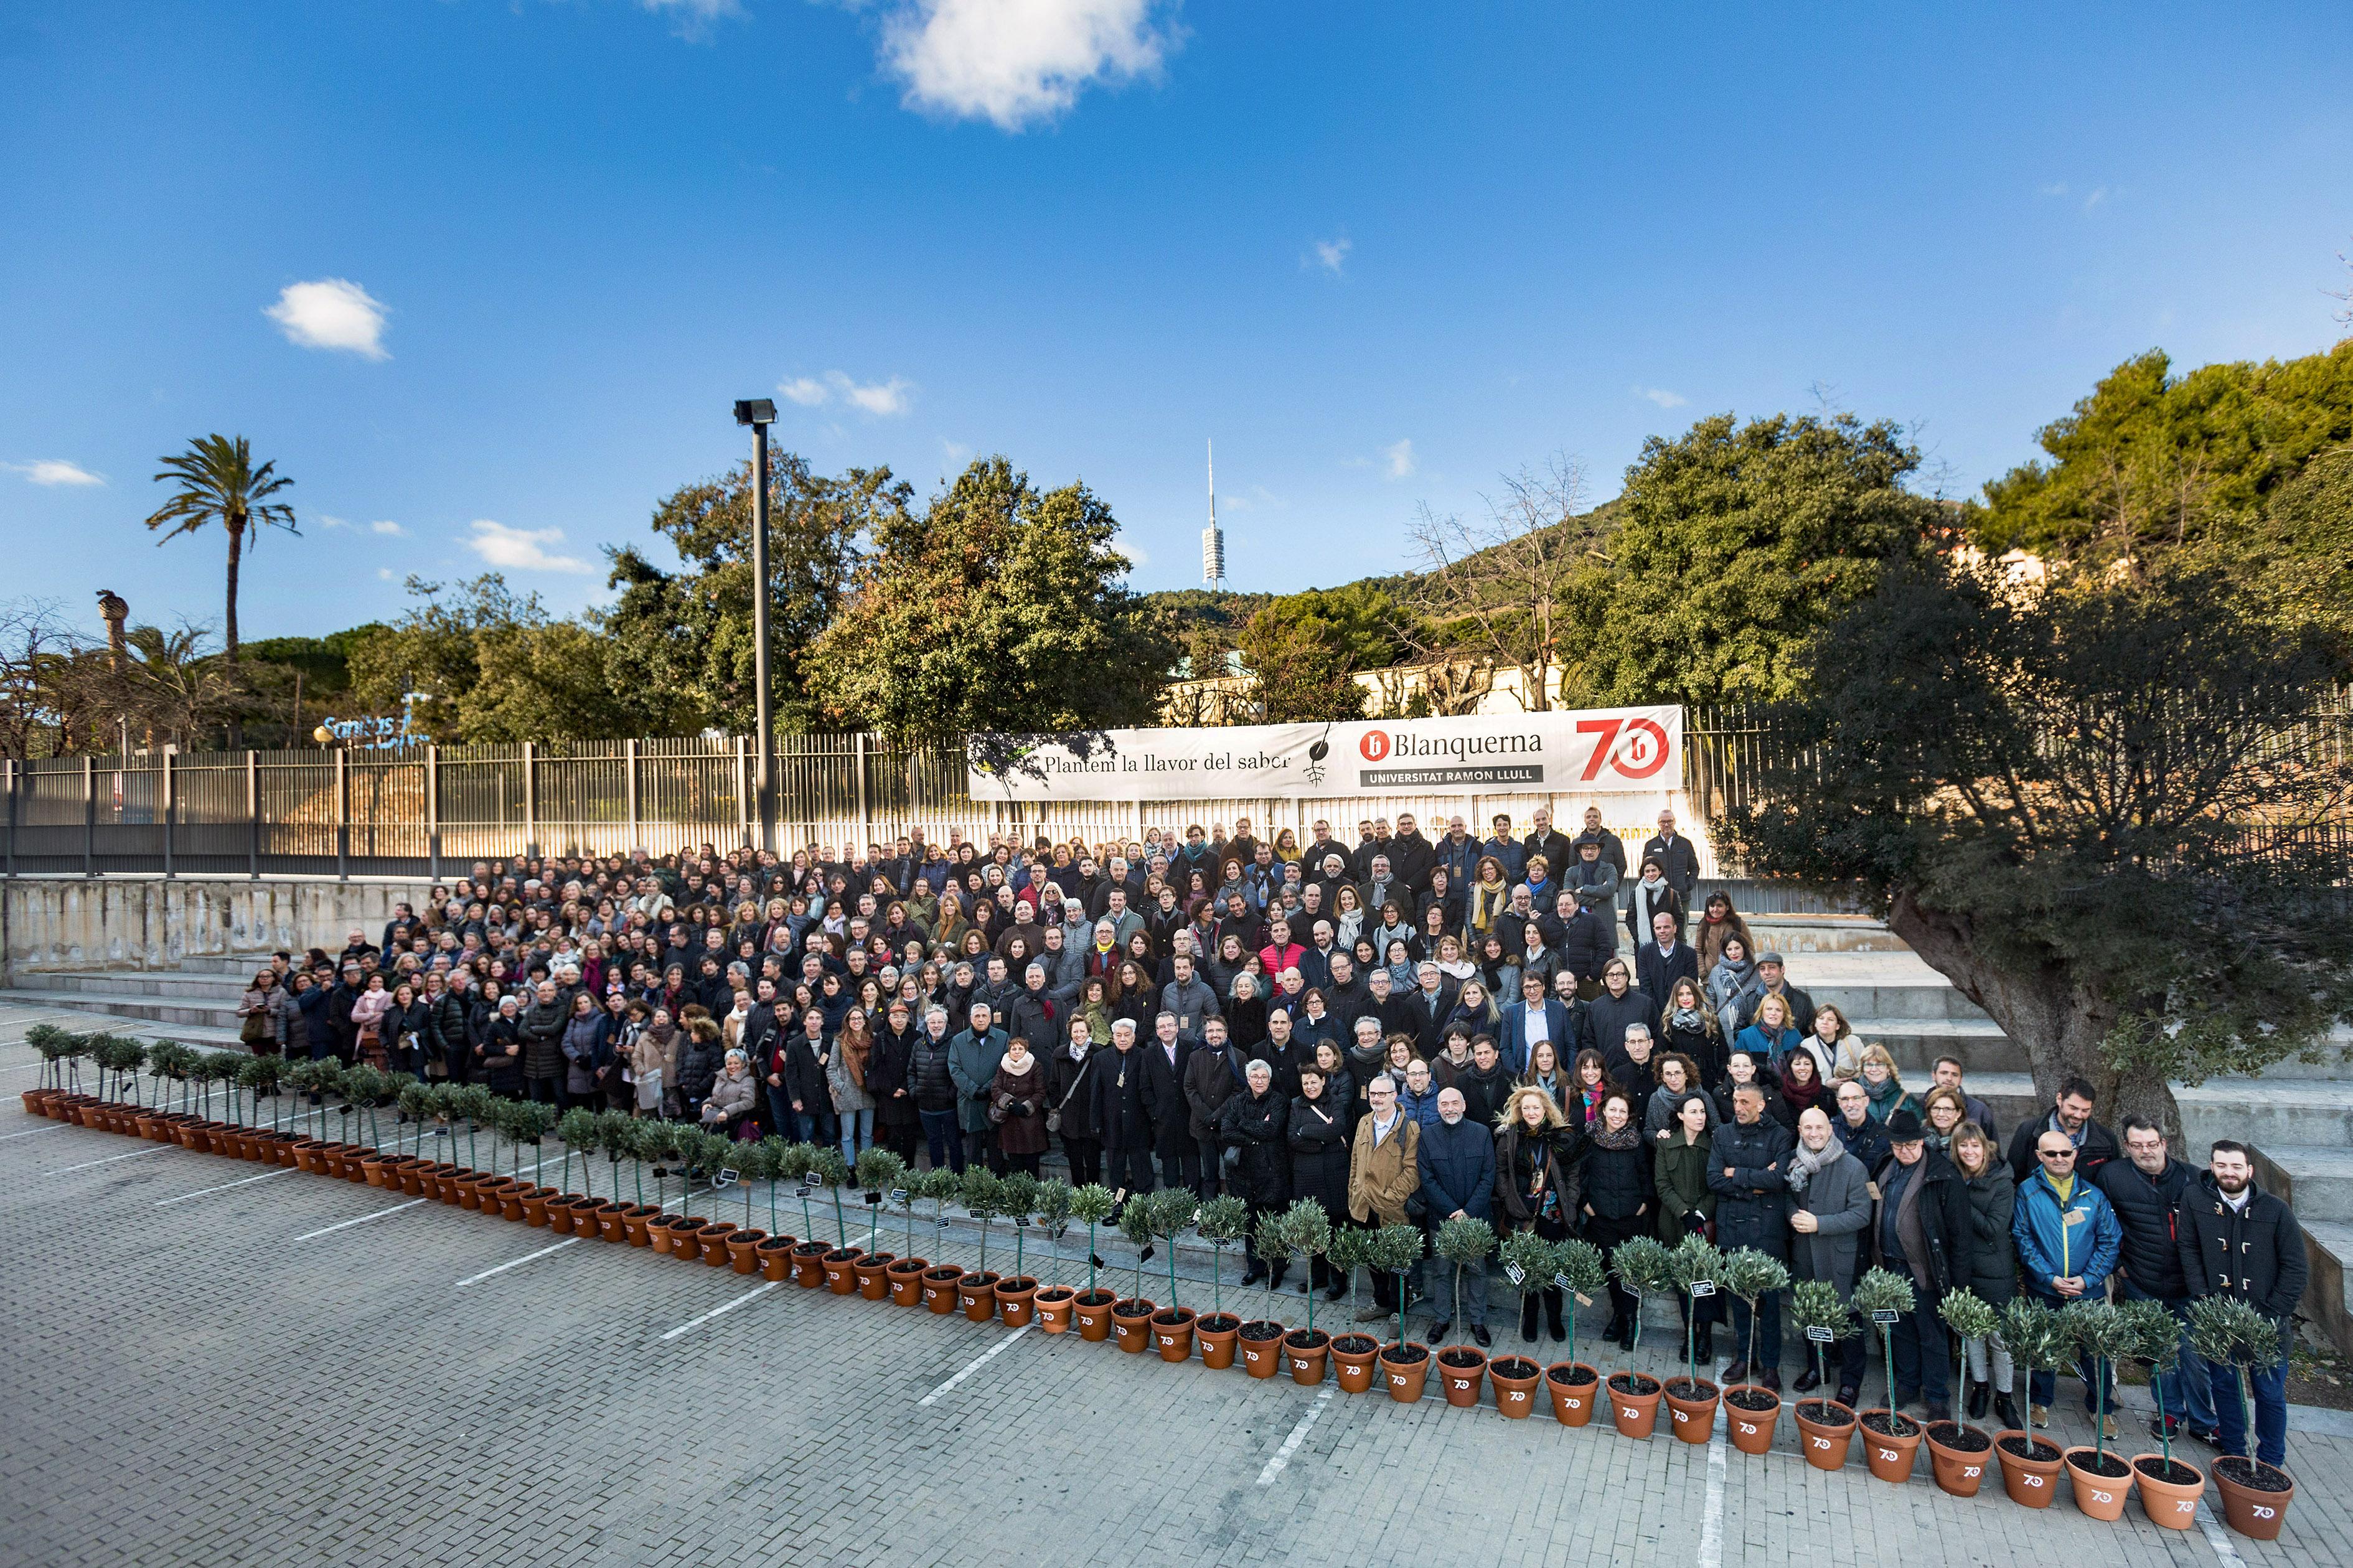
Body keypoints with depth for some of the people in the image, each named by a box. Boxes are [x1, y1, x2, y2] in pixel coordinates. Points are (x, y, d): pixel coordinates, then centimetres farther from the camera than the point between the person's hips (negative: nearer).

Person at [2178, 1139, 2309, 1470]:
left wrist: (2272, 1314, -11)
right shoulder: (2195, 1198, -8)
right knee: (2224, 1385, 12)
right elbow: (2189, 1251, -3)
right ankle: (2234, 1452, 27)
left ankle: (2270, 1463, 25)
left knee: (2270, 1392, 9)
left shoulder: (2275, 1209, -8)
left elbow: (2296, 1268, -5)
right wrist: (2204, 1302, -8)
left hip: (2267, 1321, -1)